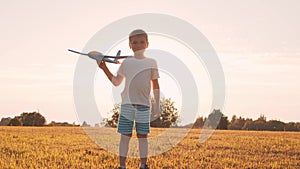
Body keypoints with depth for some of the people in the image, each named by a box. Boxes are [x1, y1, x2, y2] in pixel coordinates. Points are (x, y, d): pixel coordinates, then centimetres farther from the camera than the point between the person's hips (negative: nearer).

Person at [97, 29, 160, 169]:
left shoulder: (151, 63, 7)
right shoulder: (126, 63, 10)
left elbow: (155, 85, 9)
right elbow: (116, 82, 19)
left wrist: (157, 105, 5)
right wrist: (104, 68, 10)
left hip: (144, 104, -1)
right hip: (127, 103, 1)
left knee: (142, 136, 3)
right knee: (125, 135, 0)